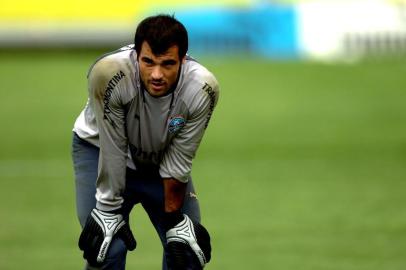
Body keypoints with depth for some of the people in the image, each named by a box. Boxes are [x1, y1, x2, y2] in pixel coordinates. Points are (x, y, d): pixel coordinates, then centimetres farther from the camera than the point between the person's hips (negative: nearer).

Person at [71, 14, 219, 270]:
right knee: (107, 248, -18)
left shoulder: (202, 89, -31)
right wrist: (109, 210, -19)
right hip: (101, 149, -3)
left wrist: (174, 219, -11)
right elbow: (112, 149, -27)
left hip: (161, 156, 3)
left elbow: (178, 161, -18)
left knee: (188, 248, -3)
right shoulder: (110, 73, -38)